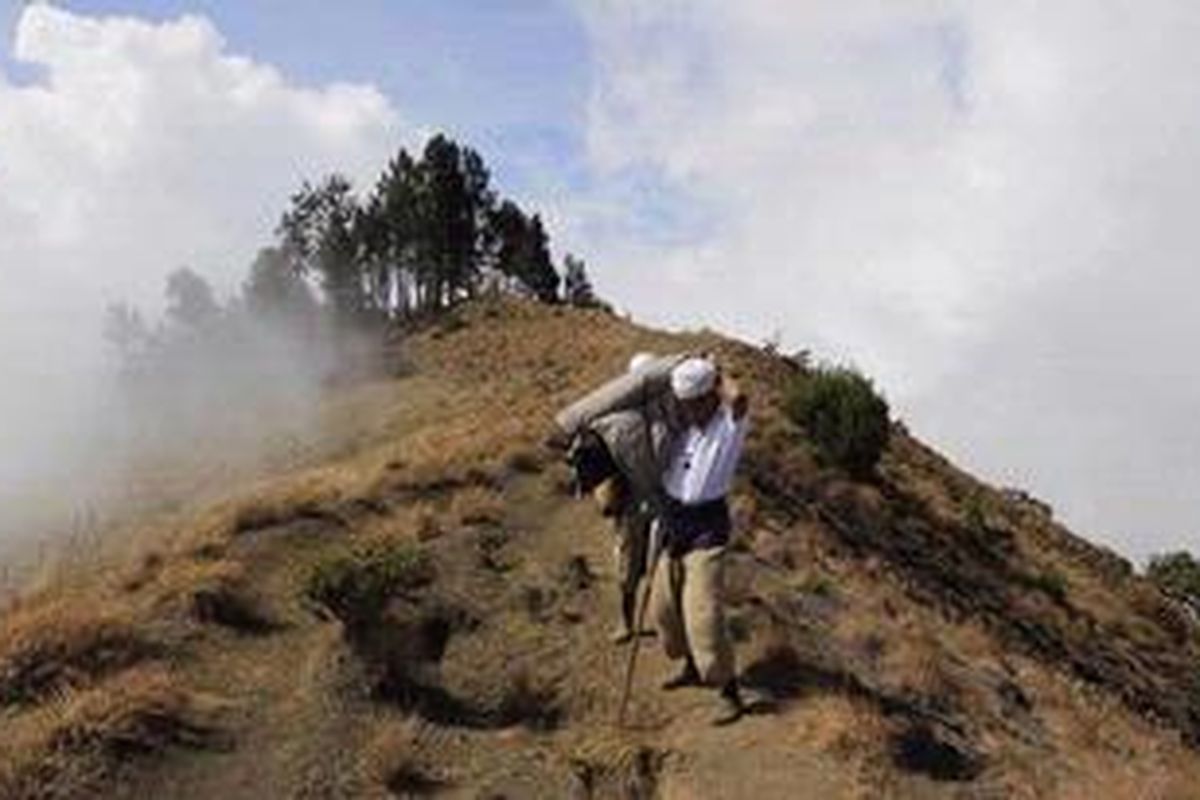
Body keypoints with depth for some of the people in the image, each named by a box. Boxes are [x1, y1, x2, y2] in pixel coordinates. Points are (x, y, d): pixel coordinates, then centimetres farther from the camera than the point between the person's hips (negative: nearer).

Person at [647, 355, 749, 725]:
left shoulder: (730, 424, -16)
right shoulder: (684, 426, 2)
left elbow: (739, 398, -40)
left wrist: (716, 375, -22)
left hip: (707, 527, -7)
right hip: (671, 519, 7)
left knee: (704, 614, -10)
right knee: (664, 606, 18)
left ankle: (731, 695, 3)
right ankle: (693, 668, 40)